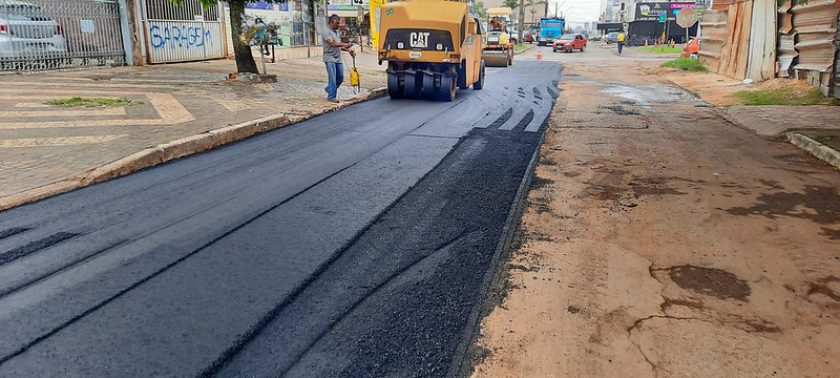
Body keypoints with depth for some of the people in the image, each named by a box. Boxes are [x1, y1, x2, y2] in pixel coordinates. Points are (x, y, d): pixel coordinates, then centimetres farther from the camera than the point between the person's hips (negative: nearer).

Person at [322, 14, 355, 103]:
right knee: (332, 78, -7)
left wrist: (348, 50, 6)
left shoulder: (336, 32, 16)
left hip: (338, 58, 8)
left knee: (340, 77, 10)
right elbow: (332, 43, -24)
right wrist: (344, 44, -36)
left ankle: (329, 88, 32)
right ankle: (331, 96, 0)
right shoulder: (326, 32, -10)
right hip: (330, 59, -8)